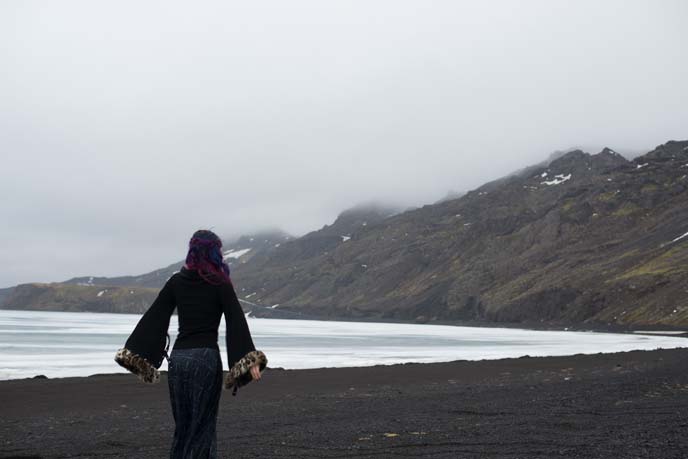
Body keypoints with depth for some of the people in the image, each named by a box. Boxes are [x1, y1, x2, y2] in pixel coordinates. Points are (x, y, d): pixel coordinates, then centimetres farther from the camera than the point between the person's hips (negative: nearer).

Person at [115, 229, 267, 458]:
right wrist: (250, 360, -18)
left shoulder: (176, 282, 7)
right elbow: (237, 323, -13)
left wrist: (136, 353, 10)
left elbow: (153, 318, 6)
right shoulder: (220, 284, -4)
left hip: (178, 357, 4)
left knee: (183, 424, 15)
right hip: (206, 358, -4)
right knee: (203, 425, 4)